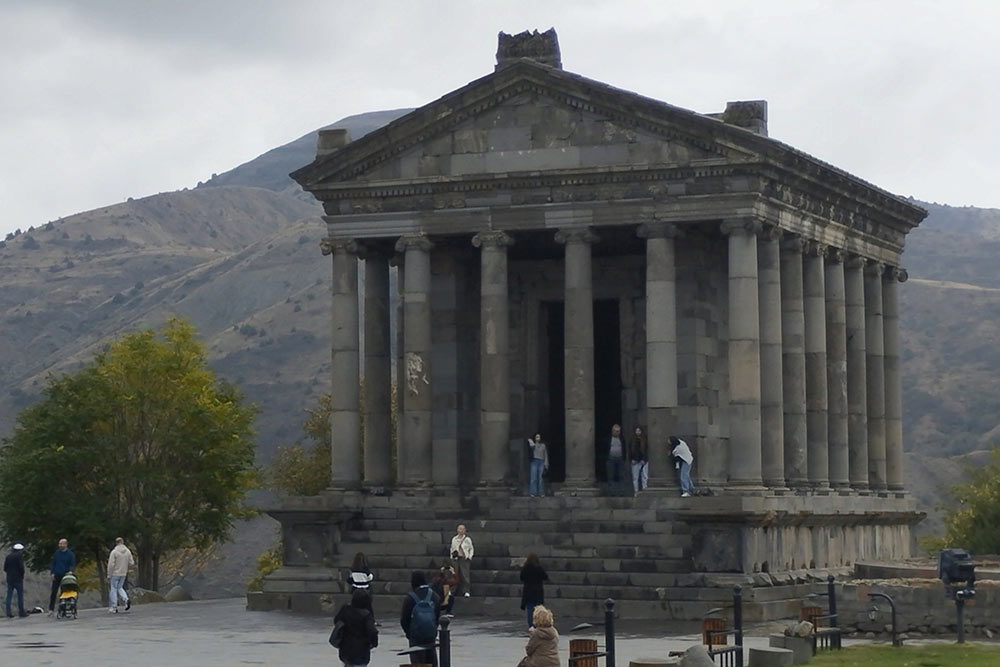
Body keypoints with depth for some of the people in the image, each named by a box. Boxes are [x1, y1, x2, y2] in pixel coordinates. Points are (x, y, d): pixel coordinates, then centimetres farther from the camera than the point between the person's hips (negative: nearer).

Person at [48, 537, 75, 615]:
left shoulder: (70, 554, -2)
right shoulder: (57, 553, 6)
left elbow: (73, 565, 0)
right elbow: (53, 563, 12)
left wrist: (70, 571, -20)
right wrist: (52, 573, 1)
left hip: (65, 576, -2)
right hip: (56, 575, 2)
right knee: (54, 592, -2)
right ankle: (51, 609, 2)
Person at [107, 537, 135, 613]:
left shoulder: (114, 552, -13)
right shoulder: (128, 551, 1)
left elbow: (111, 565, -15)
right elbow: (131, 563, 2)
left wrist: (109, 575, -8)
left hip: (115, 573, -5)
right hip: (123, 574, 5)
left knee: (113, 589, 4)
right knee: (120, 588, 19)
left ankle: (113, 607, 5)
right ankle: (127, 600, -5)